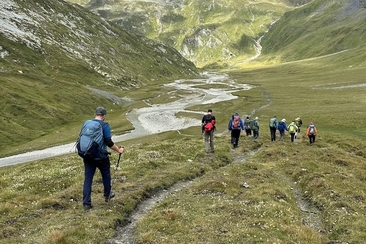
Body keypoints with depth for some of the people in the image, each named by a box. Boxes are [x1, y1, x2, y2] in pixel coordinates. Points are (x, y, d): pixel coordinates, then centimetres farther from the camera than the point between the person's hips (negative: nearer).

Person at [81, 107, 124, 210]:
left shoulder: (86, 123, 5)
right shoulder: (105, 125, -12)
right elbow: (109, 143, -14)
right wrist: (119, 150, 0)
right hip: (101, 157, -4)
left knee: (88, 178, 7)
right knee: (106, 175, 20)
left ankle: (86, 203, 6)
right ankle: (107, 195, 36)